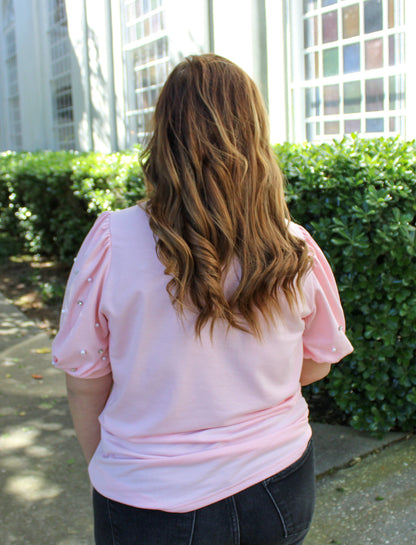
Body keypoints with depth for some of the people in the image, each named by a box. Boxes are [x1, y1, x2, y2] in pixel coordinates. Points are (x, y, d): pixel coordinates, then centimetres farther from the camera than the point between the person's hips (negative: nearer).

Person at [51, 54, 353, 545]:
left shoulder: (112, 242, -19)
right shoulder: (296, 251, -11)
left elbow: (85, 385, -9)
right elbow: (315, 367, 3)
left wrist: (103, 468, 8)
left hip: (153, 503, -2)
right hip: (279, 487, 3)